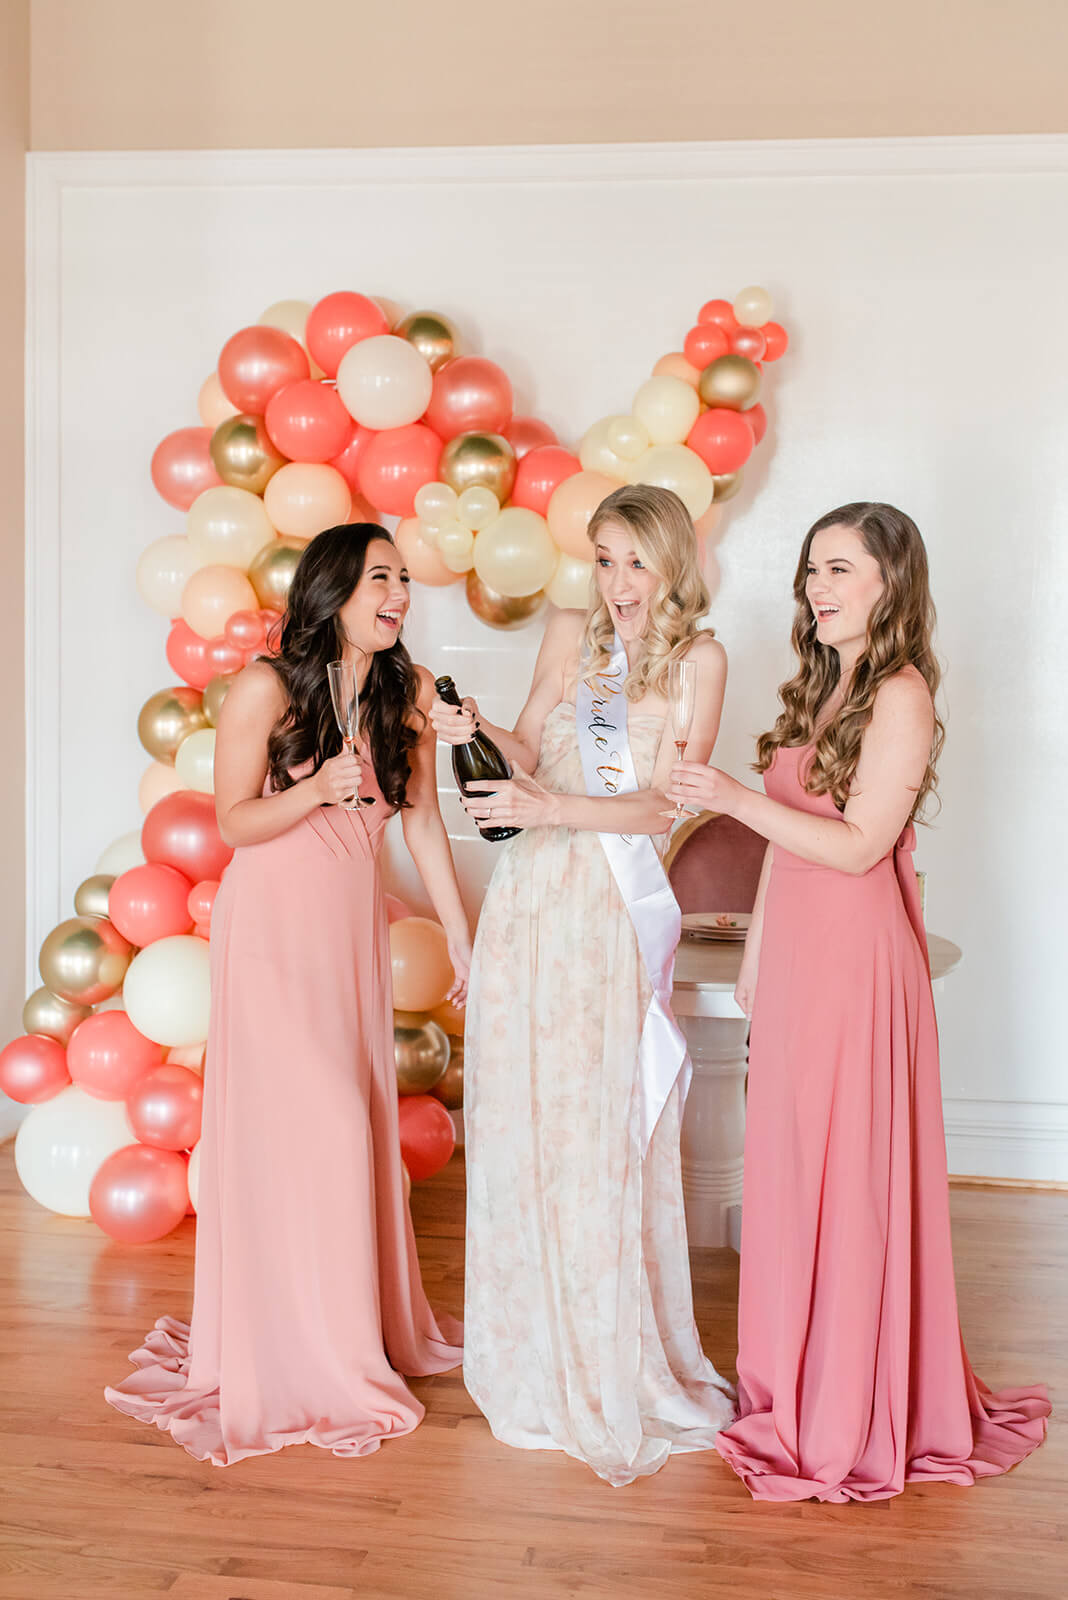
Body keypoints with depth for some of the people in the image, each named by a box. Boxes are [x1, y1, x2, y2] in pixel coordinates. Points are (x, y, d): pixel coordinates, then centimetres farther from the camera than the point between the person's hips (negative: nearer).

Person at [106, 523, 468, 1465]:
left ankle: (367, 1323, 26)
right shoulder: (266, 689, -13)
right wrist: (317, 789, -25)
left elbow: (424, 822, 4)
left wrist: (461, 937, 5)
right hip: (274, 925, -4)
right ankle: (303, 1360, 11)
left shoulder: (407, 693, 0)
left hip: (354, 927, 5)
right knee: (304, 1123, -5)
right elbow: (233, 823, -7)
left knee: (361, 1120, 8)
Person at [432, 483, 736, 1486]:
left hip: (617, 905, -3)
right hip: (532, 895, 4)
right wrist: (479, 731, -5)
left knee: (609, 1128, -1)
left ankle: (617, 1356, 16)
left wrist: (554, 808, -19)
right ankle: (534, 1351, 24)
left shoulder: (698, 658, 0)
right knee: (521, 1117, 7)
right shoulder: (569, 635, 11)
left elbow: (668, 803, -8)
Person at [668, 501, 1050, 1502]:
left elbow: (859, 845, -18)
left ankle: (858, 1416, 17)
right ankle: (792, 1384, 28)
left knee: (851, 1173, 1)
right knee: (788, 1165, 13)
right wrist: (755, 949, 16)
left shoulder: (900, 695, -11)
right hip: (795, 949, 8)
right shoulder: (818, 688, 14)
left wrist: (738, 800, -26)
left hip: (857, 956, -8)